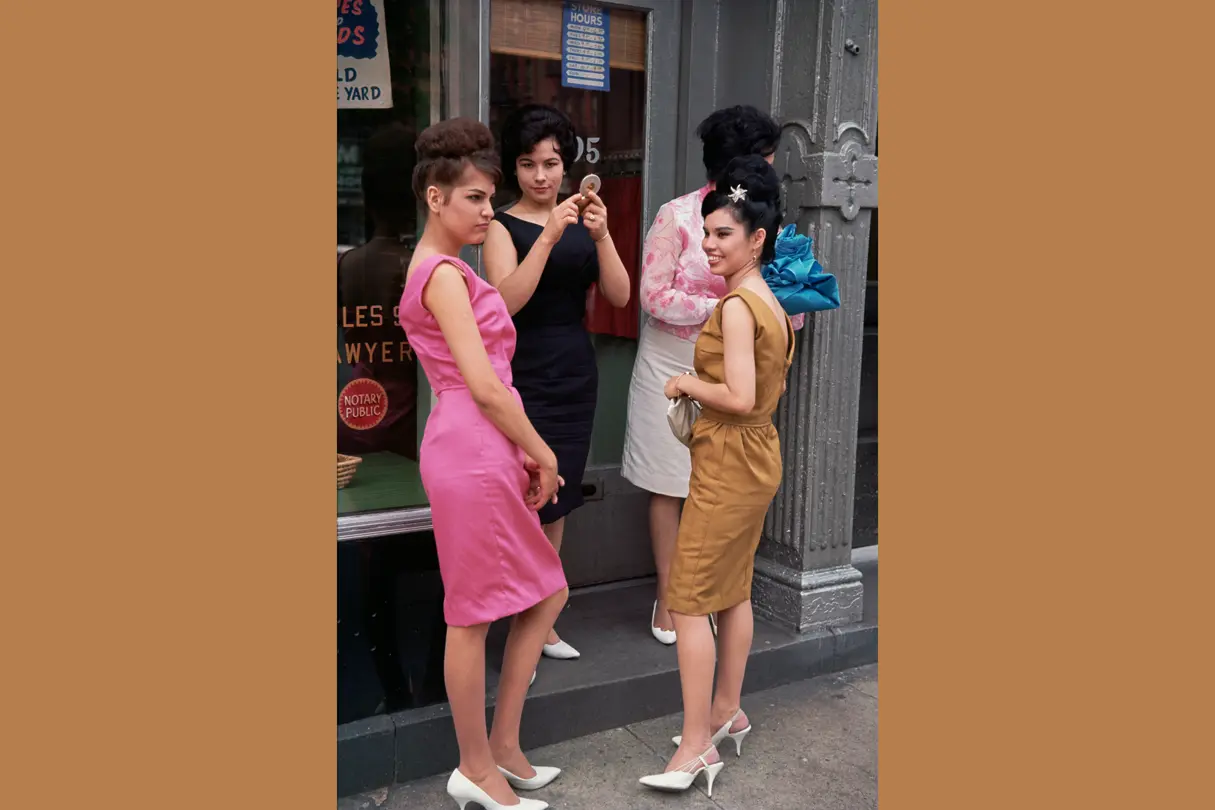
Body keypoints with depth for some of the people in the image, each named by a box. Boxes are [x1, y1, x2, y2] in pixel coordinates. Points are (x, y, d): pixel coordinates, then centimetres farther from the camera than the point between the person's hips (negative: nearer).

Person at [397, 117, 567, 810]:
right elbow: (484, 386, -18)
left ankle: (503, 747, 27)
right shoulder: (443, 274, -12)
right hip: (473, 450, -10)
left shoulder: (445, 269, 19)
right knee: (475, 615, 3)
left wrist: (525, 453, 12)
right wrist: (542, 452, -7)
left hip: (486, 448, 10)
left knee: (545, 596, 15)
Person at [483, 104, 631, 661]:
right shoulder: (503, 226, -4)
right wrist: (548, 237, -26)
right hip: (525, 380, -5)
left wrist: (601, 235, -15)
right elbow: (507, 300, -19)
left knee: (556, 504, 12)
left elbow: (619, 296, -1)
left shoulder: (581, 222, 9)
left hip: (576, 378, 5)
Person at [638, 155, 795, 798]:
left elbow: (740, 398, -26)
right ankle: (727, 711, 33)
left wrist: (687, 384, -11)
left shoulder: (736, 305, -20)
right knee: (733, 589, 19)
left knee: (688, 600, -3)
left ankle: (697, 746, 4)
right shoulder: (770, 303, 9)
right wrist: (702, 385, 10)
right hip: (759, 457, 10)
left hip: (729, 465, -10)